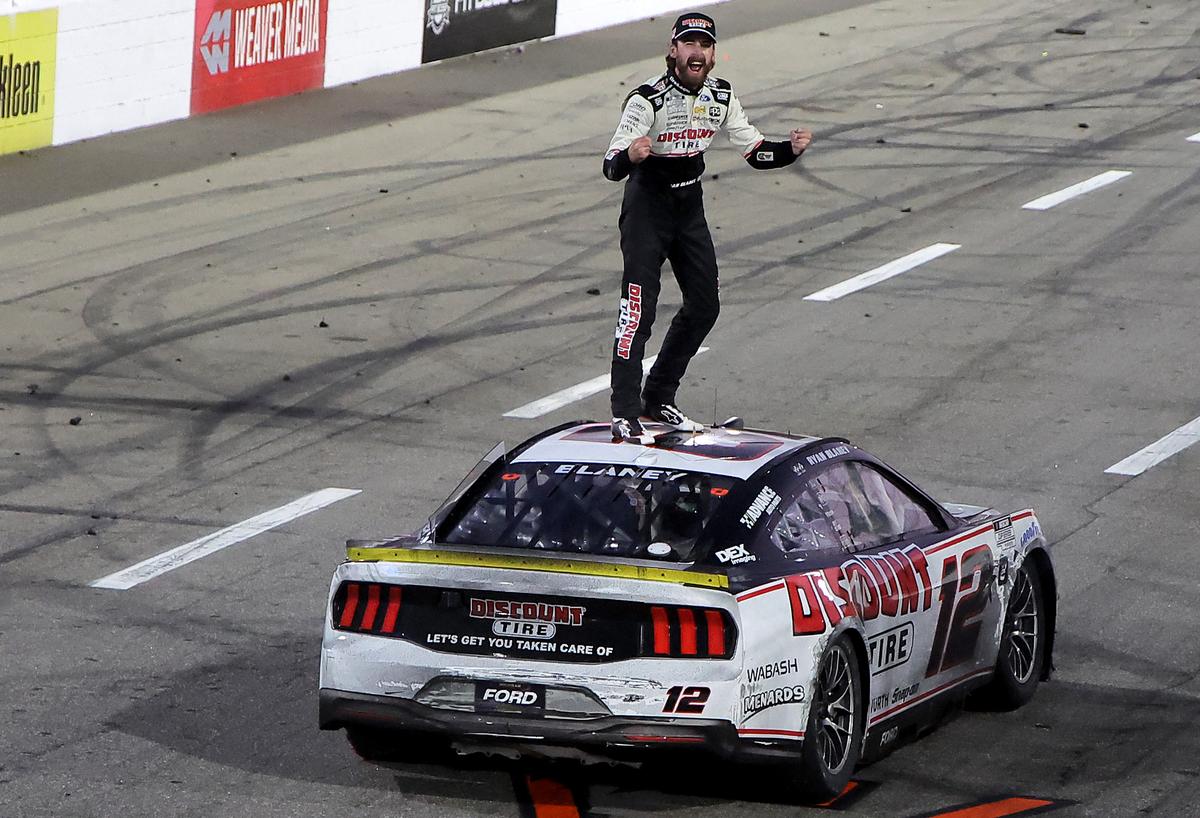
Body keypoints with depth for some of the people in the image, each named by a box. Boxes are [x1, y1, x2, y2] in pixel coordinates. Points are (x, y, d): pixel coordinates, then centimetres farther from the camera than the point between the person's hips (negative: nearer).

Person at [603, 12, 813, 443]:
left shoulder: (720, 96, -3)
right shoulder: (649, 99, -22)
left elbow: (755, 152, 4)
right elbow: (612, 166, -28)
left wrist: (791, 149, -15)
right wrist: (630, 156, -51)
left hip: (690, 207, 7)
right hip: (647, 206, -7)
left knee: (704, 306, 9)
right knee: (639, 308, -15)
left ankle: (659, 399, 24)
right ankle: (625, 415, -15)